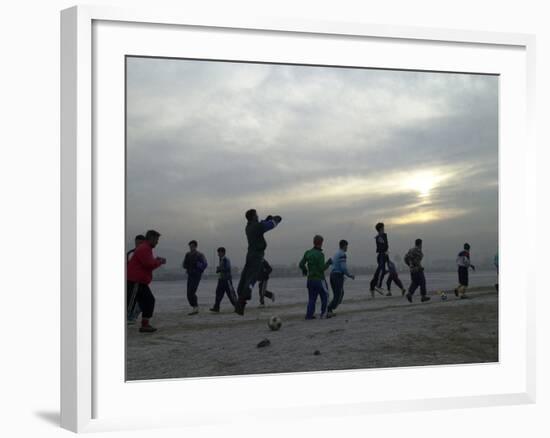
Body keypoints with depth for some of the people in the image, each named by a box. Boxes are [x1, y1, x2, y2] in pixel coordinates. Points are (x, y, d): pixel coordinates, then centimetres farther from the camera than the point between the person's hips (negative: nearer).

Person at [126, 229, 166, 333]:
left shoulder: (146, 248, 20)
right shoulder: (144, 249, -14)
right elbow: (149, 264, -20)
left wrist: (156, 259, 11)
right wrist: (160, 262, -5)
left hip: (140, 282, 11)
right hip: (134, 282, -11)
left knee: (149, 300, 11)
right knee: (129, 304, -11)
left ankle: (145, 325, 15)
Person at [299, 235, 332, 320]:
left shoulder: (308, 253, 2)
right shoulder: (320, 254, -16)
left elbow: (301, 264, 4)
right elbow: (322, 268, -20)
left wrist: (304, 270, 24)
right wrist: (328, 263, -3)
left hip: (310, 280, 6)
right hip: (319, 280, -6)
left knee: (312, 298, 12)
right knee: (325, 297, 11)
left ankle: (309, 315, 3)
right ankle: (323, 314, 11)